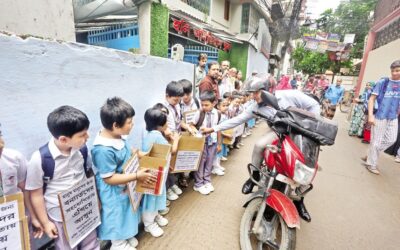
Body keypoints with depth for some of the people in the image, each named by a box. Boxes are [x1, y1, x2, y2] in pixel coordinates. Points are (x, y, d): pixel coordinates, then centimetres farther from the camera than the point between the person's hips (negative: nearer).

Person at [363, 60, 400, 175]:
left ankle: (371, 155, 27)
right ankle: (371, 164, 14)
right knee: (376, 141, 1)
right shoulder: (382, 82, -6)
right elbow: (372, 99, -8)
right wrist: (370, 115, -15)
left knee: (391, 140, 9)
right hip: (380, 116, -5)